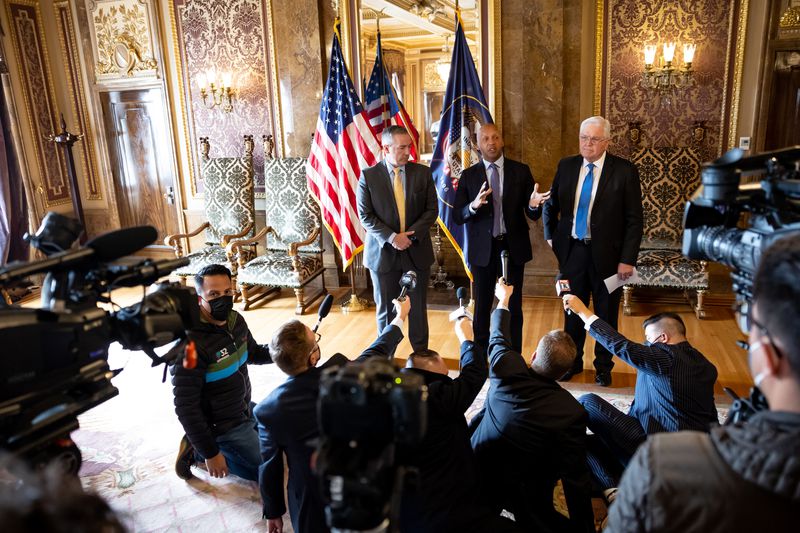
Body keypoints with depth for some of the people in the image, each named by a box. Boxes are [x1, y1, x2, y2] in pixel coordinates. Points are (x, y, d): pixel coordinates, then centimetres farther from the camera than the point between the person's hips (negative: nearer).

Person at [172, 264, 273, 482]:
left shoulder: (235, 320, -7)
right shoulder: (191, 344, -31)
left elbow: (253, 353, 11)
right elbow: (186, 407, -27)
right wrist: (210, 454, -22)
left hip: (245, 410, 8)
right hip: (222, 428, -8)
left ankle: (201, 445, 23)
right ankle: (197, 451, 9)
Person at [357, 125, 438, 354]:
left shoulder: (423, 173, 2)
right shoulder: (368, 176, -3)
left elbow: (432, 209, 1)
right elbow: (365, 215, -6)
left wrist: (411, 234, -13)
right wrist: (391, 238, -17)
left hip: (416, 250, 1)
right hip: (383, 252, -1)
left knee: (418, 308, 10)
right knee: (385, 309, 10)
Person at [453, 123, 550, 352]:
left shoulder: (521, 171, -1)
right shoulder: (469, 175, -1)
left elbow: (533, 215, -2)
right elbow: (457, 216, -5)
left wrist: (533, 205, -25)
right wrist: (474, 205, -26)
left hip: (513, 247, 0)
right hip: (482, 249, 0)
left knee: (513, 306, 10)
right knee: (482, 306, 12)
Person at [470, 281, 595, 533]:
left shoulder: (506, 367, -19)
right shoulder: (571, 412, -27)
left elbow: (498, 338, 5)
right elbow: (576, 478, -21)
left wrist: (504, 299, 23)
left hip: (477, 475, 4)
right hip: (523, 498, -4)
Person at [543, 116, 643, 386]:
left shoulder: (624, 170, -9)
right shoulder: (566, 166, 2)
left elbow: (634, 219, -8)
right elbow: (551, 205, 15)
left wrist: (627, 259, -13)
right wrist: (550, 236, 7)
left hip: (607, 253, -2)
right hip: (572, 250, 3)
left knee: (606, 315, 12)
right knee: (572, 312, 15)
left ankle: (603, 367, 32)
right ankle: (572, 362, 35)